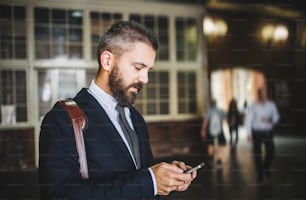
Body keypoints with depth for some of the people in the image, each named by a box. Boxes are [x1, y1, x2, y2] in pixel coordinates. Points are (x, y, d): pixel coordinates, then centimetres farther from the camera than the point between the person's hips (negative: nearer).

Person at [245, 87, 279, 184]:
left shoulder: (271, 104, -5)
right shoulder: (254, 106, -10)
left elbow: (276, 116, 7)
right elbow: (248, 119, -7)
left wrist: (271, 120, -16)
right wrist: (249, 134, -10)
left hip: (268, 132, 2)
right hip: (257, 132, -2)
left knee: (270, 152, -1)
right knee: (257, 154, 0)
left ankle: (266, 168, 31)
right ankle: (260, 175, 17)